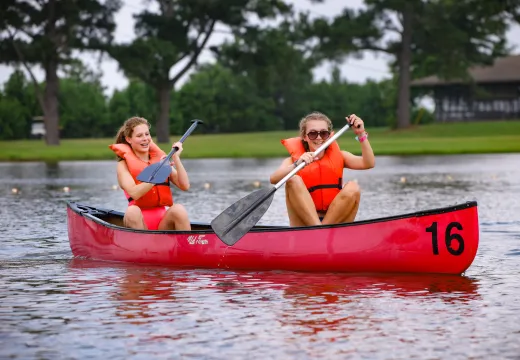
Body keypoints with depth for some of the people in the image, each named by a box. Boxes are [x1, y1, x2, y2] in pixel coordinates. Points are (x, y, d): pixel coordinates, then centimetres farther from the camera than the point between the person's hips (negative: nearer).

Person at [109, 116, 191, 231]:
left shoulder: (161, 159, 13)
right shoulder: (124, 165, 2)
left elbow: (185, 186, 1)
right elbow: (134, 193, -17)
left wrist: (176, 158, -7)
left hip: (164, 222, 3)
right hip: (140, 221, -2)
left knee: (178, 209, -29)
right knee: (132, 211, -35)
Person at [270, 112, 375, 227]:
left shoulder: (338, 157, 12)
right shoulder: (293, 160, 4)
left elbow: (369, 163, -3)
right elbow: (273, 179, -18)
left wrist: (361, 134, -12)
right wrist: (296, 165, -35)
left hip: (335, 221, 2)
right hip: (304, 225, -2)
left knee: (352, 188, -20)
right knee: (293, 180, -22)